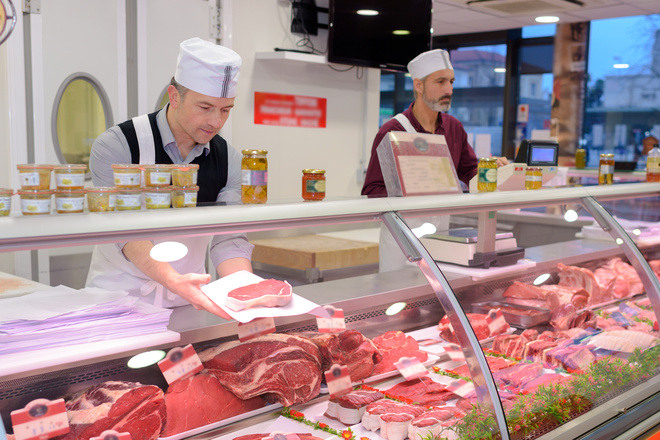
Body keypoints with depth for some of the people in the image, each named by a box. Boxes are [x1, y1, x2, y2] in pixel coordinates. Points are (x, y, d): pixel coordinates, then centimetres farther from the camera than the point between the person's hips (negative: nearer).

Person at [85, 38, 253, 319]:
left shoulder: (229, 161, 3)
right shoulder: (116, 146, -9)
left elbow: (229, 239, -4)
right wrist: (174, 281, -34)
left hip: (189, 304, 3)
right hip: (117, 299, -3)